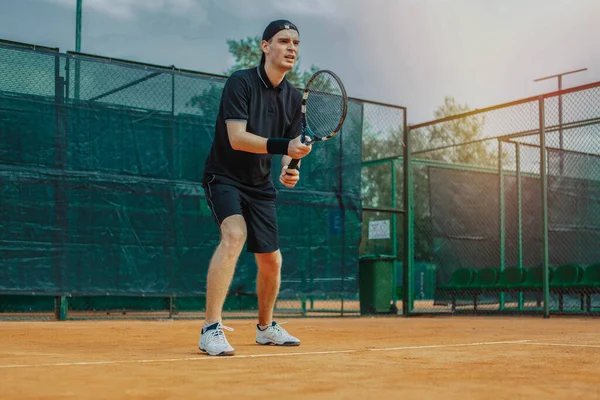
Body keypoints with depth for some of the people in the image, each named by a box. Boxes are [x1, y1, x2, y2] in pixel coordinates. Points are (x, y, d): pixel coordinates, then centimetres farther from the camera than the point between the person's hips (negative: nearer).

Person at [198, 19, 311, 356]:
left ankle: (266, 327, 34)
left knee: (271, 261, 9)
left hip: (260, 186, 7)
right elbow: (237, 138, -26)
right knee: (235, 233, -33)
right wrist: (284, 146, -36)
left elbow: (291, 147, 8)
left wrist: (290, 170, -15)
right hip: (224, 177, -6)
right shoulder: (241, 82, -16)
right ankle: (211, 329, -32)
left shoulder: (295, 98, 3)